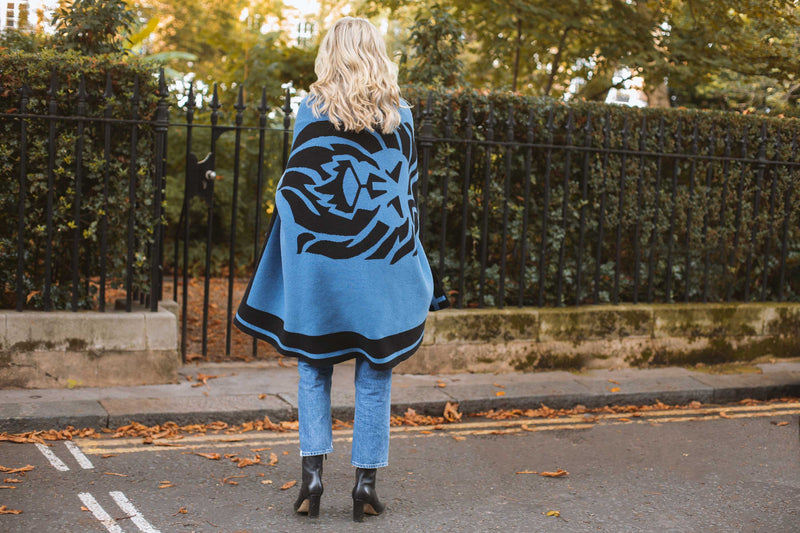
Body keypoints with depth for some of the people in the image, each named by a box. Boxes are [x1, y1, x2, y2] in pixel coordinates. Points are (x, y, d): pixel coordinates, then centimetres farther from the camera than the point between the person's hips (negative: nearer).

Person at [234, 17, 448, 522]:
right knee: (375, 375, 8)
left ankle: (313, 472, 4)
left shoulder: (311, 111, -1)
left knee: (314, 369, 11)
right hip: (381, 262, 1)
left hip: (318, 255, -1)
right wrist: (405, 257, 16)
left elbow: (295, 185, -1)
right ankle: (367, 481, 10)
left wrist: (297, 249, 7)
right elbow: (409, 194, 8)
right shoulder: (401, 116, 4)